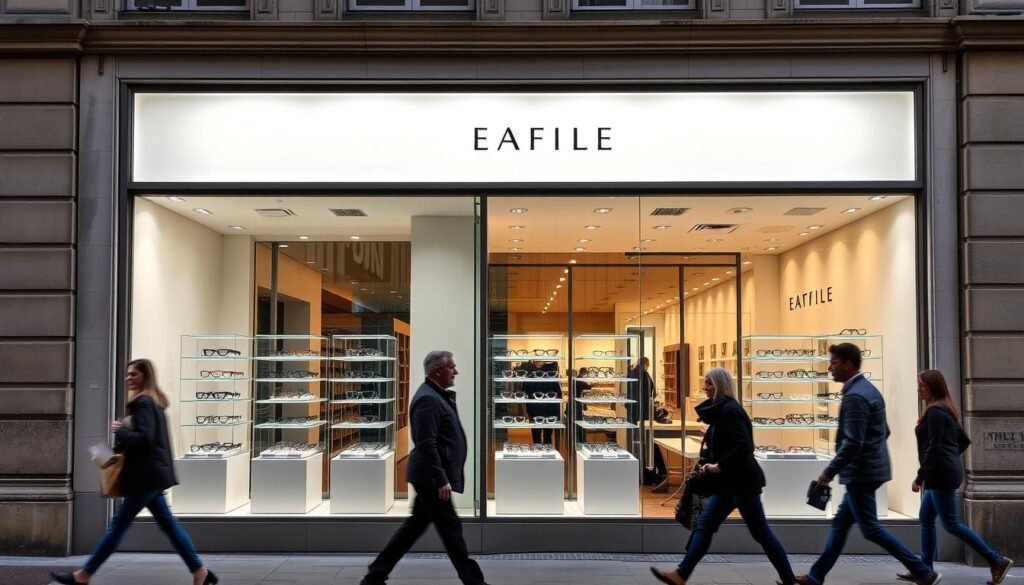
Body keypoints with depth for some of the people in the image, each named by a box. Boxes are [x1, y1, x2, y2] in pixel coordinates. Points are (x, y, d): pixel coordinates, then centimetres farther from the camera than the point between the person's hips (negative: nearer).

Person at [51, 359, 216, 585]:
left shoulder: (142, 403, -14)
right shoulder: (152, 401, 17)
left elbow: (144, 439, -24)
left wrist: (120, 430, -11)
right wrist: (120, 448, 14)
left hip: (145, 475, -10)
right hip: (150, 473, 10)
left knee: (118, 524, -1)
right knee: (167, 522, 9)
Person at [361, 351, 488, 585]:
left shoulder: (436, 395, 14)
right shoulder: (428, 399, -18)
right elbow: (426, 444, -23)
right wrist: (441, 480, -23)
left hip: (429, 477, 10)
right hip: (431, 477, -10)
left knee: (415, 525, 14)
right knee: (451, 528, -1)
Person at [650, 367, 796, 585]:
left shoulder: (729, 410, -17)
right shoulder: (720, 410, 13)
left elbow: (743, 445, -26)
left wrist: (719, 466, -21)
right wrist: (710, 464, 8)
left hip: (741, 482, -10)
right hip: (728, 482, 10)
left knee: (761, 533, 0)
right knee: (705, 525, 6)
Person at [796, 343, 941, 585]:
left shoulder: (855, 396, -20)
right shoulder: (869, 389, 11)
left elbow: (853, 442, -25)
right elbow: (883, 431, 19)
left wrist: (830, 471, -17)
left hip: (861, 472, -11)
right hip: (869, 468, 11)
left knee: (870, 529, 0)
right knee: (840, 524, 13)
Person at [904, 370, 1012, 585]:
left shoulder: (935, 411, -16)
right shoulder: (946, 410, 14)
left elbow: (934, 447, -21)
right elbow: (964, 440, 22)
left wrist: (919, 477, -18)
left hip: (941, 475, -10)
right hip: (944, 473, 10)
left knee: (951, 524, -4)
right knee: (926, 519, 12)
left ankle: (997, 561, 0)